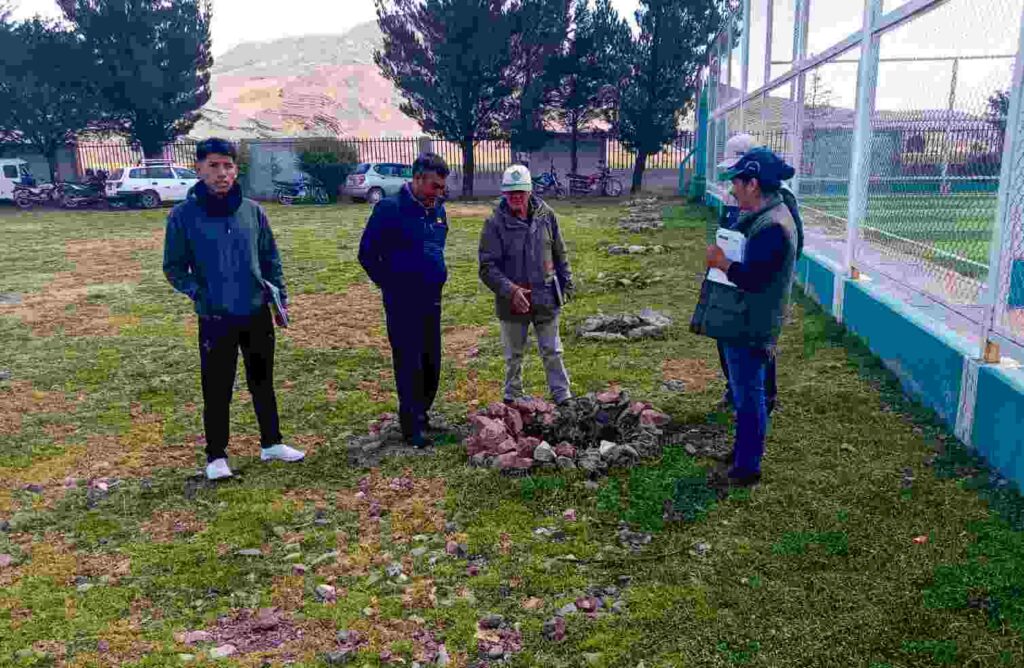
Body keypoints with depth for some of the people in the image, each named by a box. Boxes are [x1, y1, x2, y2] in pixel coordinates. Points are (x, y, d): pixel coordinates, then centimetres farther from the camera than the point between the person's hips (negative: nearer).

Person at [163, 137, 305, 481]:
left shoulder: (253, 211, 2)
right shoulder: (183, 215, -7)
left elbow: (271, 259, 9)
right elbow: (174, 267, -1)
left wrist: (280, 298, 3)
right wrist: (198, 293, -16)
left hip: (258, 315, 3)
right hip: (216, 320, -3)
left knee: (263, 383, 15)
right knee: (217, 390, 6)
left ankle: (271, 443, 31)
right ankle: (216, 456, 22)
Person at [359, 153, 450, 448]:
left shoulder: (437, 209, 7)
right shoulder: (390, 208, -14)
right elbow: (367, 254, -8)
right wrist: (391, 285, -4)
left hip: (432, 299, 6)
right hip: (402, 303, -6)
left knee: (431, 363, 12)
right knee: (409, 363, 0)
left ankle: (421, 413, 30)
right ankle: (412, 427, 10)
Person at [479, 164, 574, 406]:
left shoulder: (546, 215, -2)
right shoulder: (495, 223, -11)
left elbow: (559, 254, 9)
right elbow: (487, 267, -14)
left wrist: (566, 284, 9)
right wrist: (511, 290, -25)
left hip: (546, 299, 1)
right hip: (512, 302, -1)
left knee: (552, 352, 11)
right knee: (514, 356, 15)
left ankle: (562, 396, 21)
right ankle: (513, 399, 30)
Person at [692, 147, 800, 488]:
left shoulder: (771, 226, -23)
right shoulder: (764, 217, 10)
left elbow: (752, 278, -27)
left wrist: (720, 262, -15)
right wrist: (724, 258, 2)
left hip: (750, 328, -10)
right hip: (743, 323, 10)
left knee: (748, 395, 2)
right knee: (745, 392, 22)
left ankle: (747, 467, 15)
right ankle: (742, 451, 38)